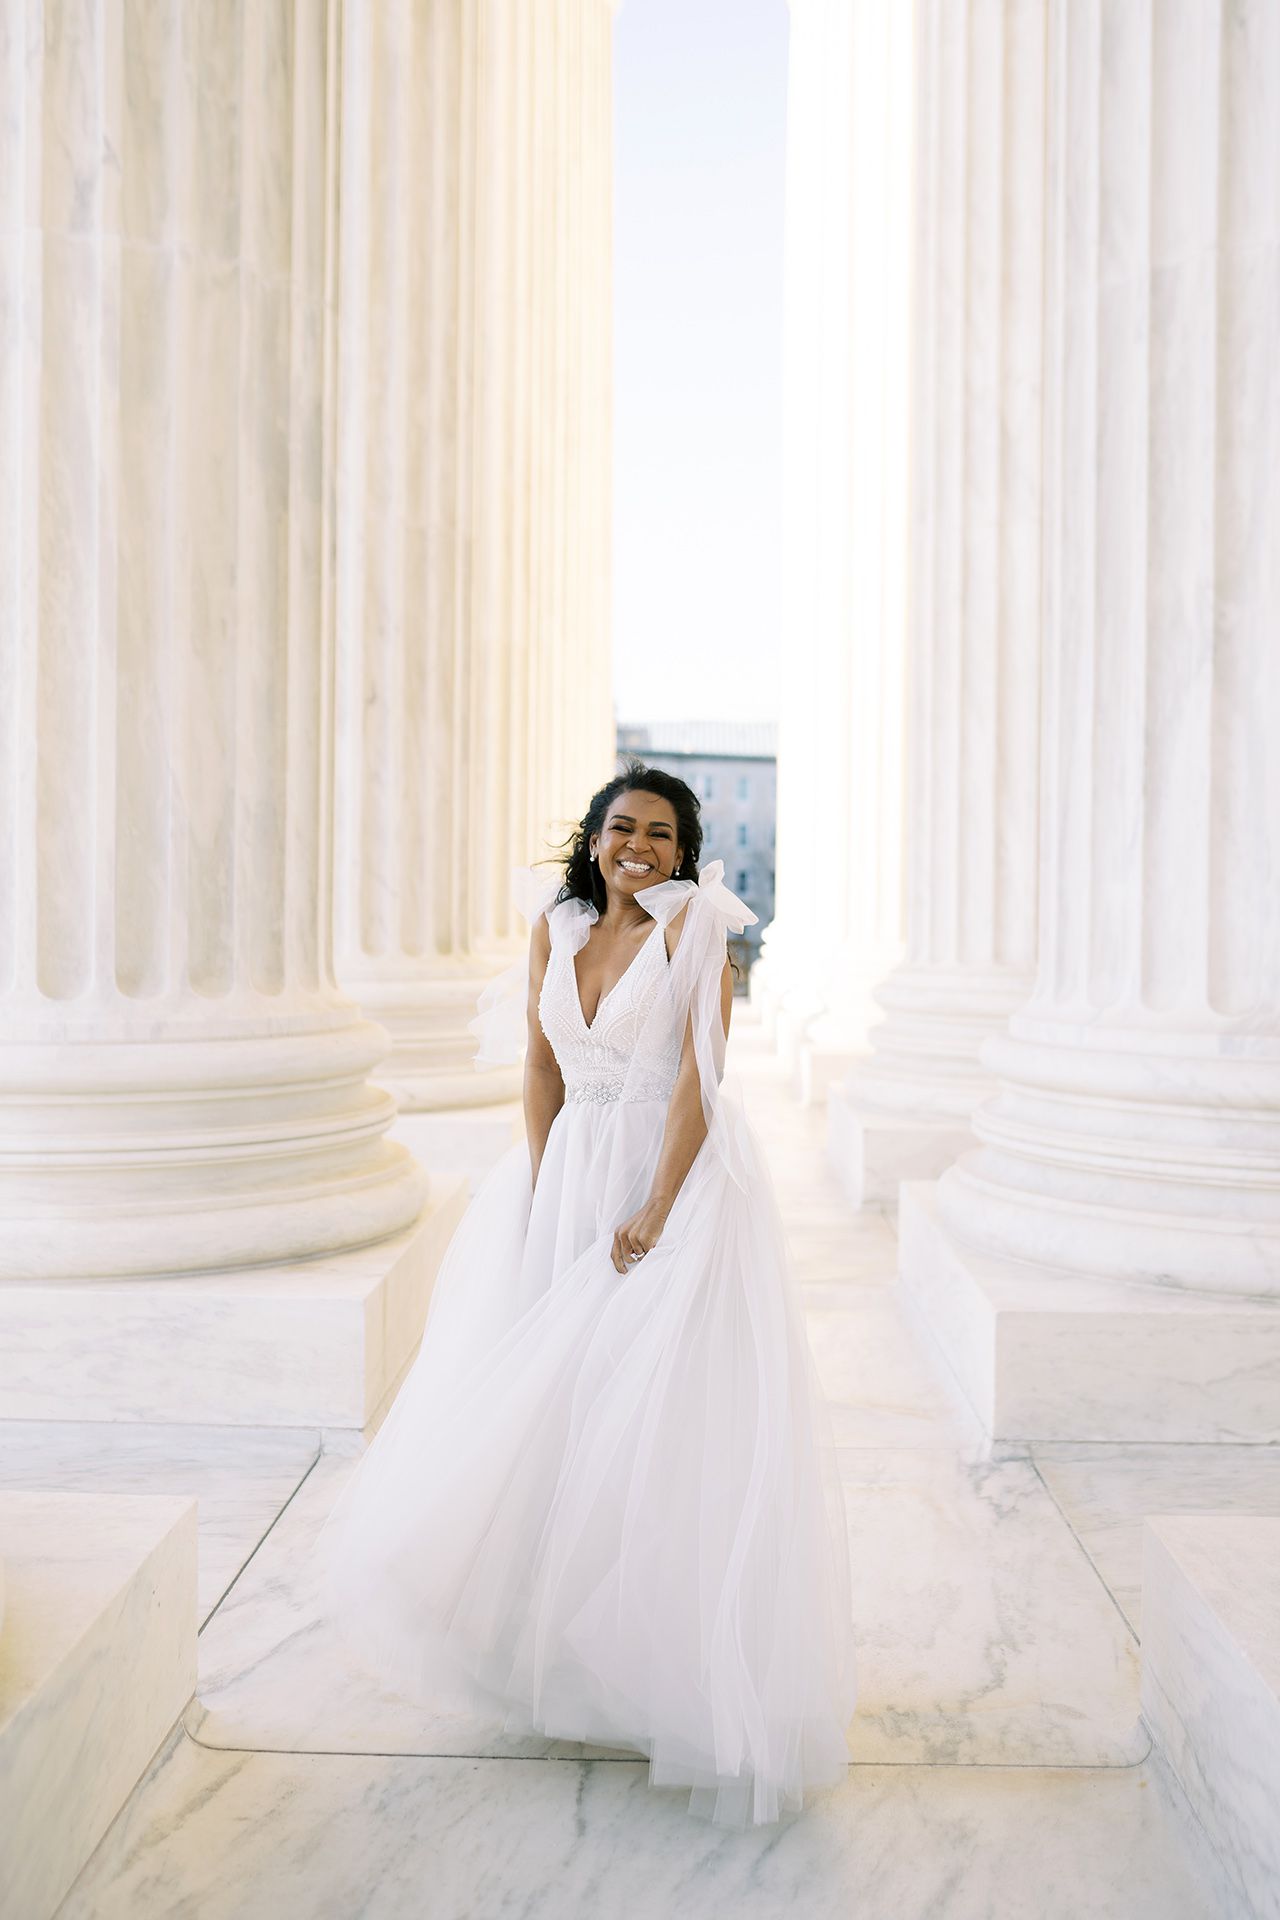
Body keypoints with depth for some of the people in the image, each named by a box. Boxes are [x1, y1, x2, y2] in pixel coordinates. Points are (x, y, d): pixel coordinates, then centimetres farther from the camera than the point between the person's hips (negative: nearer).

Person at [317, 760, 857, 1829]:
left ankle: (667, 1664, 18)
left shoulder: (694, 927, -8)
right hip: (570, 1180, 5)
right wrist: (540, 1191, -3)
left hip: (678, 1182, -5)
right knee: (548, 1402, 11)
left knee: (659, 1410, -1)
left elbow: (699, 1078, -14)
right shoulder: (558, 925, 6)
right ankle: (548, 1632, 32)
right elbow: (541, 1065, 5)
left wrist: (654, 1212, -17)